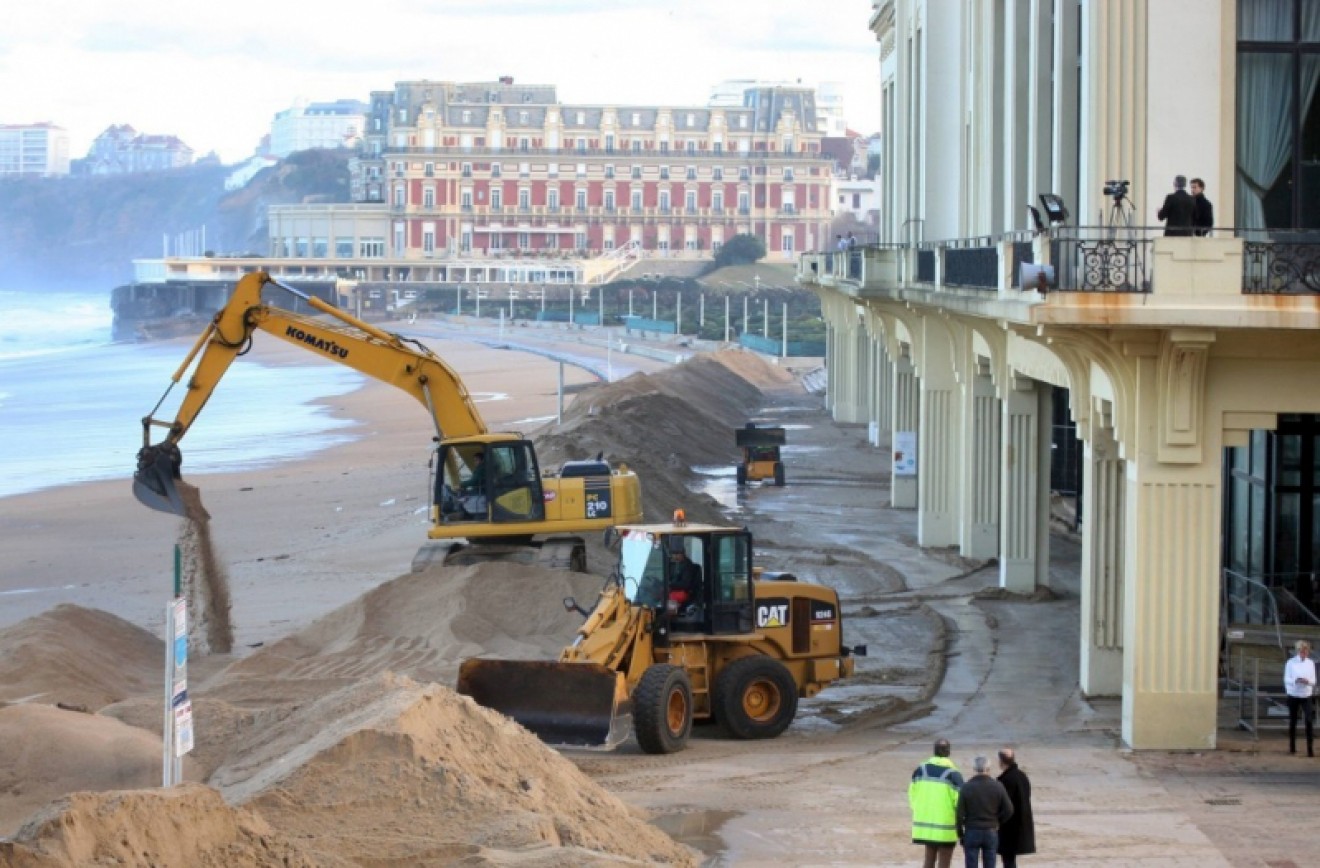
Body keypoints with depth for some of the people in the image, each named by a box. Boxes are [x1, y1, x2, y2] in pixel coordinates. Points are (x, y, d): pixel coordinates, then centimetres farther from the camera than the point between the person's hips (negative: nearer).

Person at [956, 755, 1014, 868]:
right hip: (991, 833, 2)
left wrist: (960, 833, 4)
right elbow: (1008, 810, -2)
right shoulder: (997, 786, -3)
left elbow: (960, 814, -7)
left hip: (971, 832, -2)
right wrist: (997, 823, 13)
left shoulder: (966, 787, -8)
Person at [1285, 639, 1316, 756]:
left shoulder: (1311, 663, 3)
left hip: (1307, 696, 1)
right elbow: (1286, 679, -5)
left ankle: (1310, 749, -11)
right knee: (1293, 721, 7)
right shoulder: (1291, 662, -4)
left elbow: (1313, 680, 5)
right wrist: (1296, 680, -24)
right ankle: (1292, 747, 21)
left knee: (1309, 721, -11)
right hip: (1293, 695, -1)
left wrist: (1308, 681, -18)